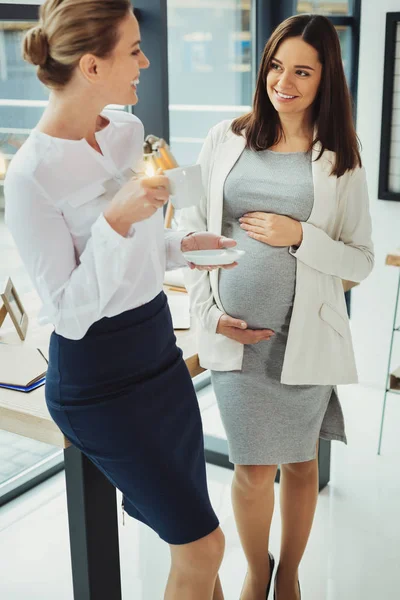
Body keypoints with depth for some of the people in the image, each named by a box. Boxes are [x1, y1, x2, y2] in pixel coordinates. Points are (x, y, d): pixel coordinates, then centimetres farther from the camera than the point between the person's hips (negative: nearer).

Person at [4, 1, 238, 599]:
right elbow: (68, 313, -21)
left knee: (192, 527, 19)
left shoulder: (128, 129, 2)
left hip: (158, 347, 7)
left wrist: (183, 245, 2)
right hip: (97, 380, -7)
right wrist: (117, 221, -29)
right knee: (202, 543, 3)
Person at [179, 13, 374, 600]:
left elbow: (361, 261, 1)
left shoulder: (341, 161, 0)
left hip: (305, 335, 0)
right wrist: (211, 314, -4)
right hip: (235, 333, 0)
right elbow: (192, 232, 5)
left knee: (300, 463, 15)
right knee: (254, 470, 6)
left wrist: (300, 236, -16)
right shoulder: (225, 140, 2)